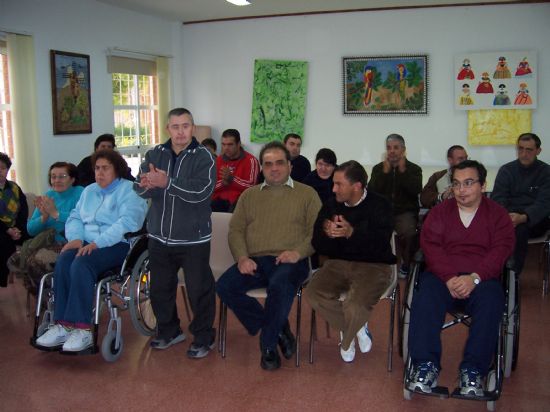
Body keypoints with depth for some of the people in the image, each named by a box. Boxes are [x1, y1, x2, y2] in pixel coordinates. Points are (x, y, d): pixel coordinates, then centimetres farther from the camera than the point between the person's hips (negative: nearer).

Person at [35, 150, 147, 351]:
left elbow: (126, 223, -16)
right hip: (87, 243, 6)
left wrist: (97, 243, -24)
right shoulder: (89, 191, 24)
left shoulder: (129, 191, 0)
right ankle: (63, 325, -27)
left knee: (81, 264, -33)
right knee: (62, 262, -25)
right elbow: (75, 217, 18)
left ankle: (82, 330, -32)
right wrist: (76, 238, -4)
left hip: (118, 245, -6)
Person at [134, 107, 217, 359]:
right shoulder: (155, 154, 5)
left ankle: (203, 337, 22)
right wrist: (147, 185, -29)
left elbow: (200, 191, -23)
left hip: (193, 238, -4)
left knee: (199, 290, 3)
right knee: (160, 288, 17)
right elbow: (140, 189, -5)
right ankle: (168, 331, 37)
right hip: (159, 237, 5)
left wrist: (167, 183, -32)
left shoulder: (203, 157, -8)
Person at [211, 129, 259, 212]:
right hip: (220, 199, 4)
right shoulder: (218, 160, 12)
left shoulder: (251, 160, -4)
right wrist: (223, 182, -12)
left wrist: (232, 178, -23)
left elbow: (252, 186, -15)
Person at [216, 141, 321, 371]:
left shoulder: (307, 194, 12)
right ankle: (278, 329, -8)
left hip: (289, 262, -3)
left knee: (280, 286, -37)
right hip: (254, 261, 4)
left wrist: (298, 252, -15)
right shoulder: (249, 195, 22)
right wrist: (242, 257, -5)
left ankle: (268, 344, -11)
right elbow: (236, 229, 14)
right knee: (224, 286, -23)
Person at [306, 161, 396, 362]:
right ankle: (358, 329, 2)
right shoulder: (331, 205, 6)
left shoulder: (379, 206, -7)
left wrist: (352, 233, -35)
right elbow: (318, 246, 2)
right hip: (338, 263, 5)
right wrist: (326, 233, -21)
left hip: (373, 265, -4)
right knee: (313, 292, -24)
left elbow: (380, 244, -20)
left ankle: (346, 341, 7)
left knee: (356, 306, -32)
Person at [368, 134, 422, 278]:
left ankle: (405, 265, -7)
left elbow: (416, 190, -9)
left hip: (405, 212, -2)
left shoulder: (414, 169, 9)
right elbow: (371, 191, 0)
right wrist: (385, 172, -8)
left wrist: (403, 170, -11)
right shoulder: (378, 168, 15)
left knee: (408, 231, -33)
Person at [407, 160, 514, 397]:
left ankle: (473, 371, -30)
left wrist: (474, 278, -19)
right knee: (425, 299, -31)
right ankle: (426, 366, -29)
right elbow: (430, 245, 1)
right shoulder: (440, 211, 16)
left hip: (482, 279, -1)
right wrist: (450, 278, -16)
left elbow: (501, 250, -2)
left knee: (491, 303, -33)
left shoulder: (497, 214, 13)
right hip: (442, 276, 1)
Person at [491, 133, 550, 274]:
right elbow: (497, 198, 1)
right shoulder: (506, 170, 11)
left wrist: (523, 217, -30)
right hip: (508, 215, 2)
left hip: (534, 221, -1)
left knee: (520, 228, -36)